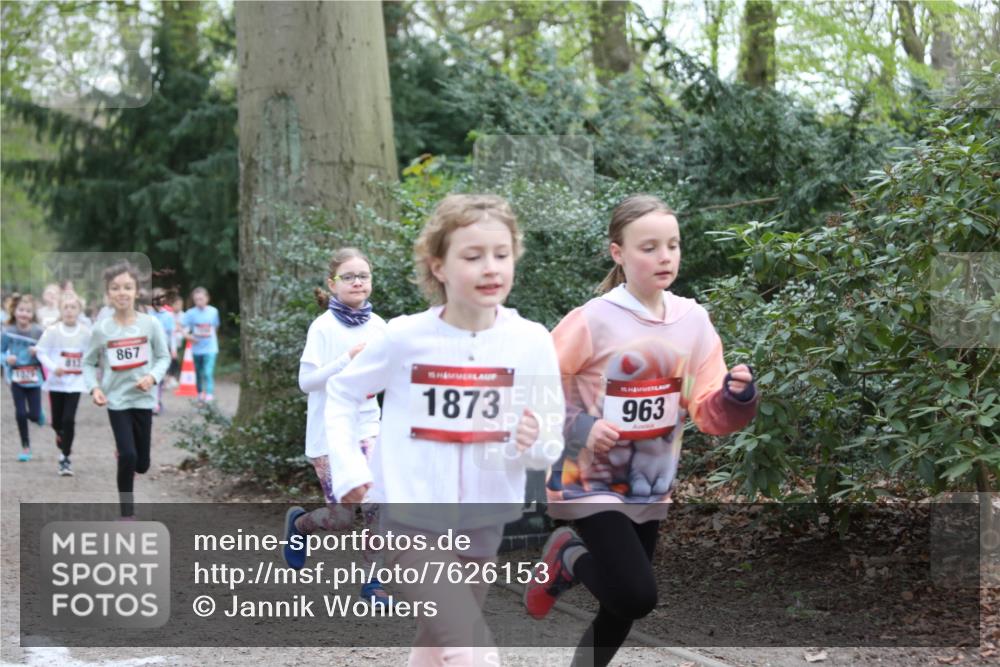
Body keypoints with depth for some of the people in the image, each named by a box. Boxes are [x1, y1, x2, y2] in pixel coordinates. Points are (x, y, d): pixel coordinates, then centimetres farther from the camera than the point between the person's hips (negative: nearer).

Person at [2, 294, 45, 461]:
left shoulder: (38, 332, -8)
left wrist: (38, 352, -20)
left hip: (33, 379, 0)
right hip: (16, 379, 0)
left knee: (34, 415, 0)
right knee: (20, 413, -1)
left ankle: (38, 415, 38)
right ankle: (25, 447, 16)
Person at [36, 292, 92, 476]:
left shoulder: (85, 332, -6)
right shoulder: (52, 331, -8)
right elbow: (41, 352, -5)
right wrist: (53, 367, -20)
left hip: (75, 382, -1)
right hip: (56, 382, 1)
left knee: (69, 420, -10)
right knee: (57, 421, 9)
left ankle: (65, 458, 2)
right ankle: (61, 436, 45)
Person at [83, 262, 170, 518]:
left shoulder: (150, 324, -5)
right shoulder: (101, 329, -6)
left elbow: (163, 357, 3)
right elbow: (88, 363, 4)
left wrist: (153, 376, -16)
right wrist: (94, 387, -13)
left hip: (143, 398, 2)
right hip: (117, 399, -2)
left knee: (141, 463, 7)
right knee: (127, 456, -14)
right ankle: (127, 514, 0)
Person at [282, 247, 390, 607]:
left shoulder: (377, 325, 3)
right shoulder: (324, 327, -12)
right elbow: (306, 381, -16)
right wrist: (349, 357, -25)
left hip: (368, 429, 4)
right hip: (330, 433, -4)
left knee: (379, 505, -10)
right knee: (343, 517, -1)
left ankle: (373, 581, 2)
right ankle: (299, 522, 31)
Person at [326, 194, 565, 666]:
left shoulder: (531, 341, -8)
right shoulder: (405, 337, -11)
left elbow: (552, 443, -1)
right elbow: (342, 393, 5)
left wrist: (535, 441, -24)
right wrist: (348, 468, -6)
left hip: (483, 521, 3)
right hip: (412, 518, -3)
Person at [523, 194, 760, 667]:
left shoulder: (693, 318, -1)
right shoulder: (593, 320, -15)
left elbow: (709, 413, -1)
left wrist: (737, 397, -22)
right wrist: (580, 428, -23)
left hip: (650, 488, 6)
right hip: (591, 482, -5)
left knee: (623, 607, 12)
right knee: (635, 597, -19)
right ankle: (569, 557, 11)